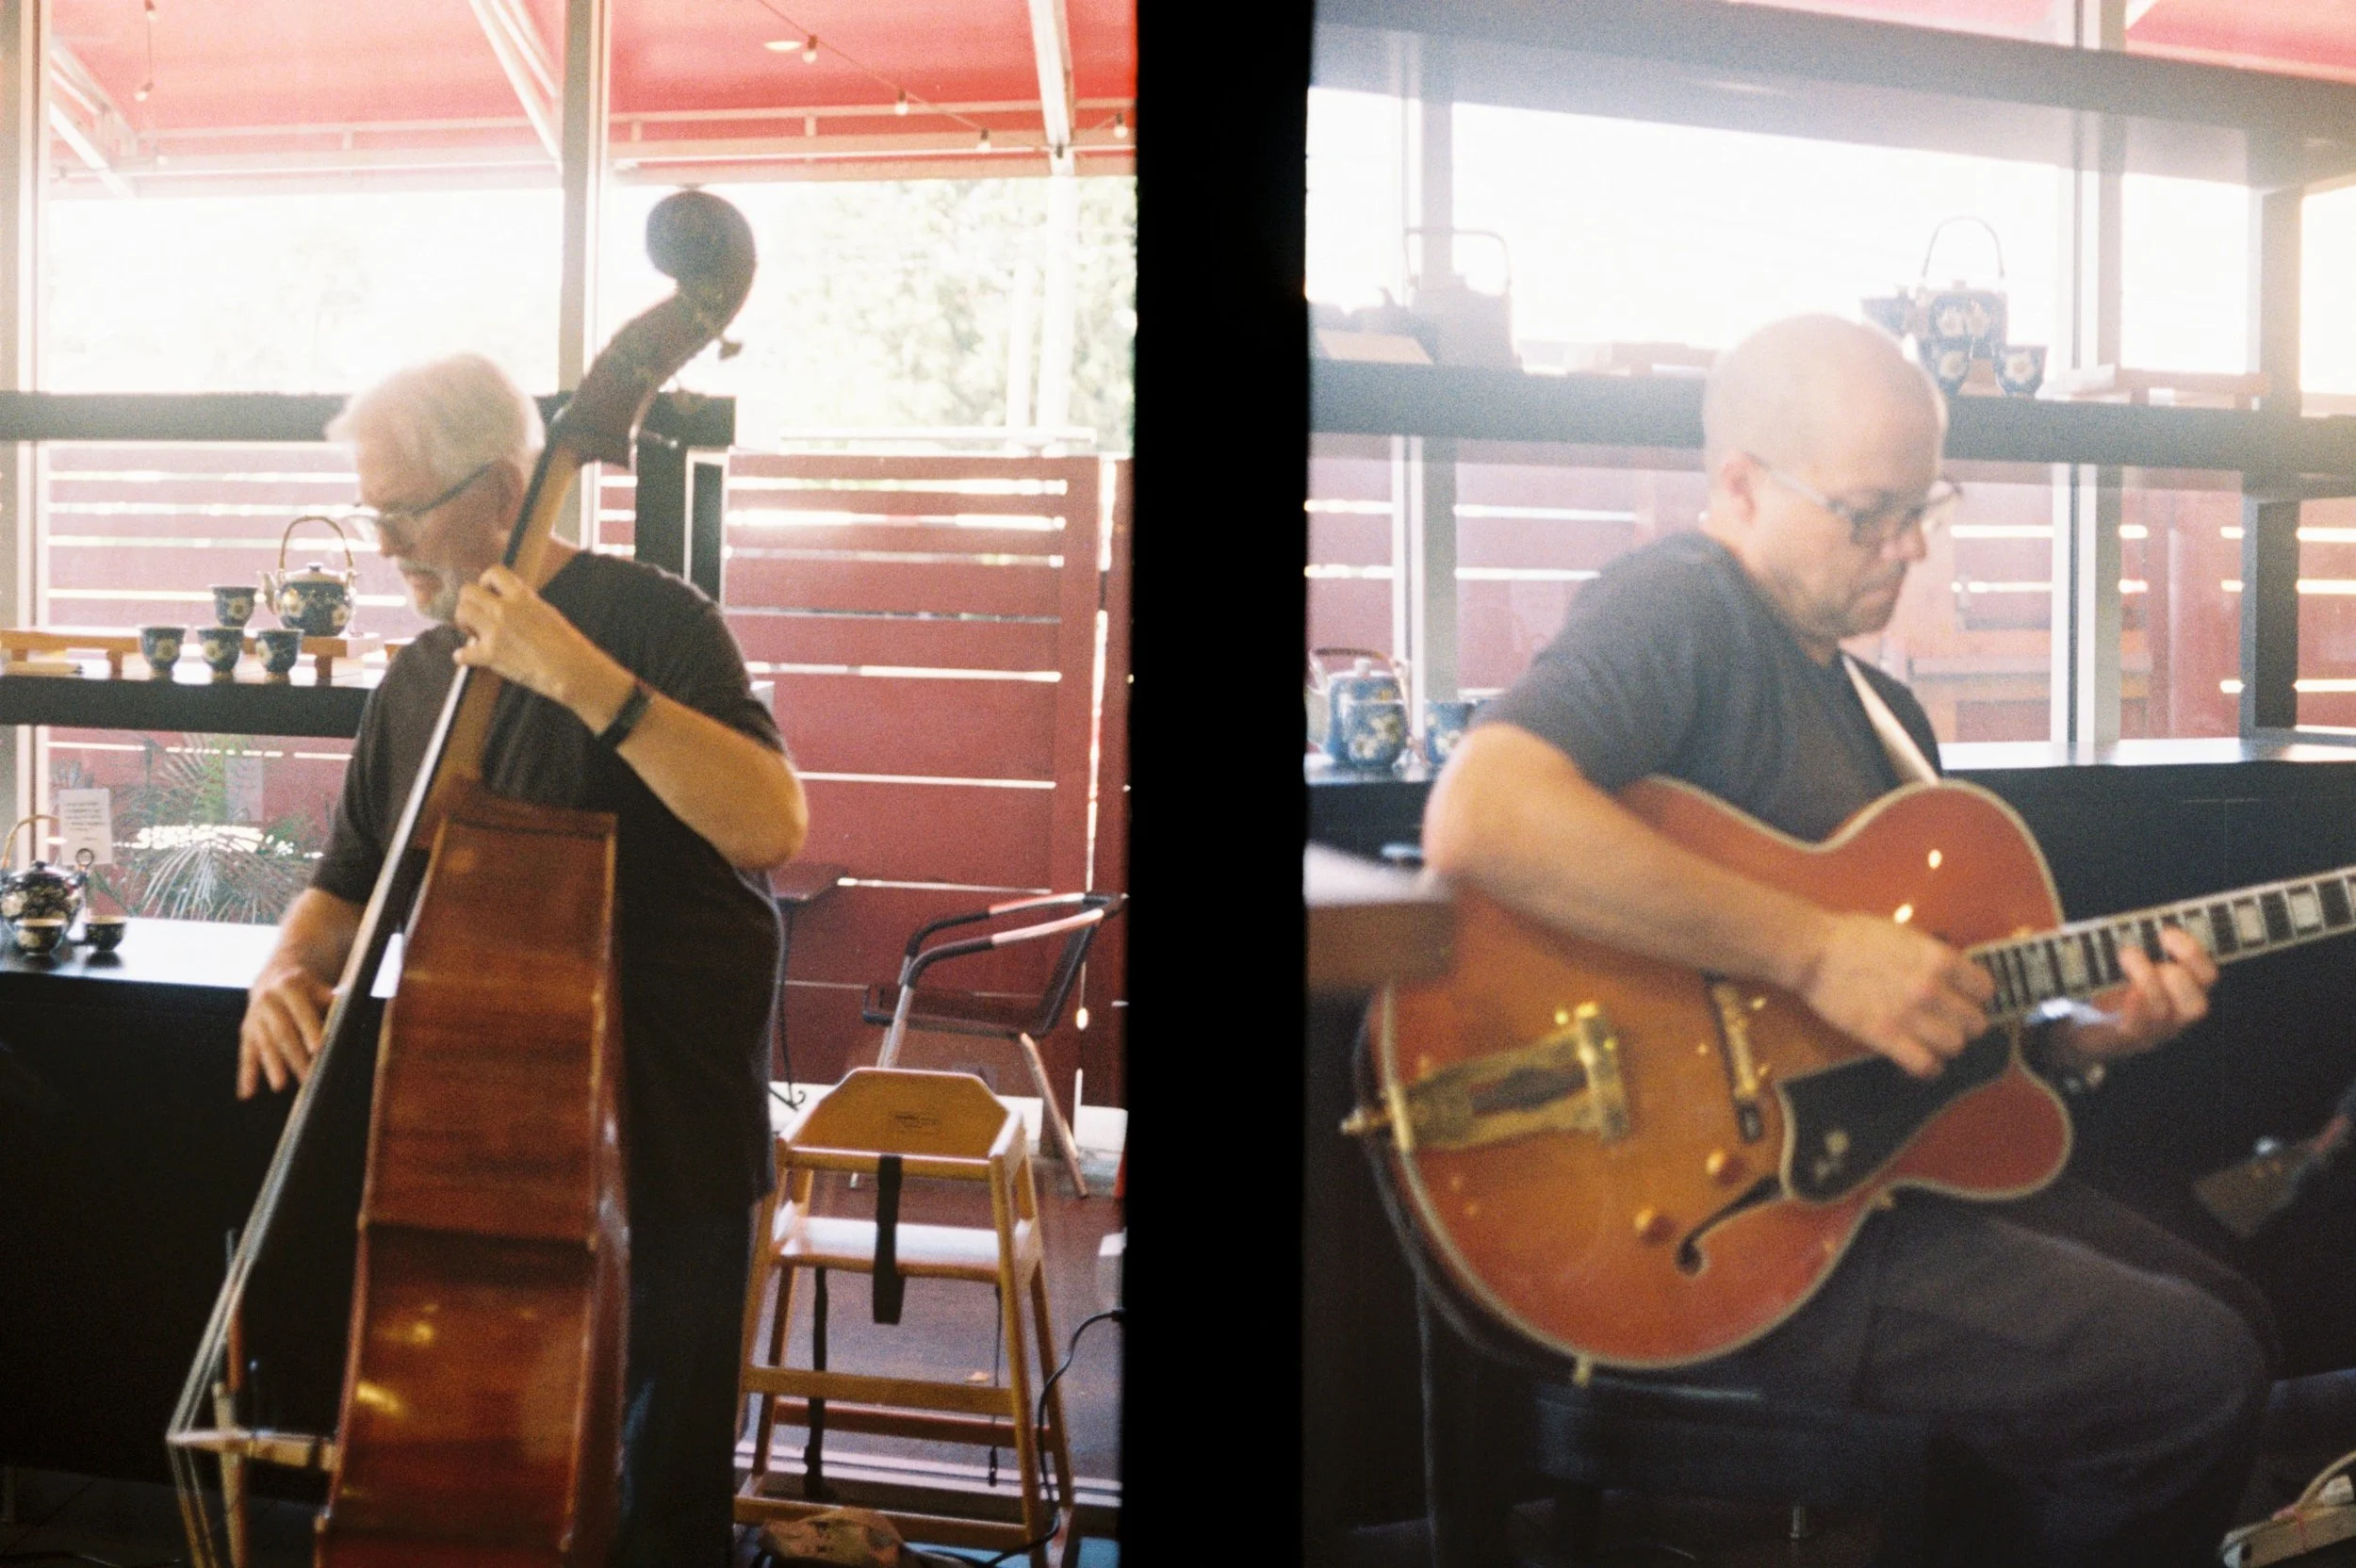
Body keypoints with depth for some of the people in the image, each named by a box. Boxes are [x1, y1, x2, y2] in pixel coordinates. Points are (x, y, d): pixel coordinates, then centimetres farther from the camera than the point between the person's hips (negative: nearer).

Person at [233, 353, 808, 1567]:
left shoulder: (647, 619, -11)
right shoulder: (419, 680, 9)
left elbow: (769, 829, -26)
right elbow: (349, 881, 19)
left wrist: (584, 679, -32)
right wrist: (291, 967, -3)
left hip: (663, 1137, -6)